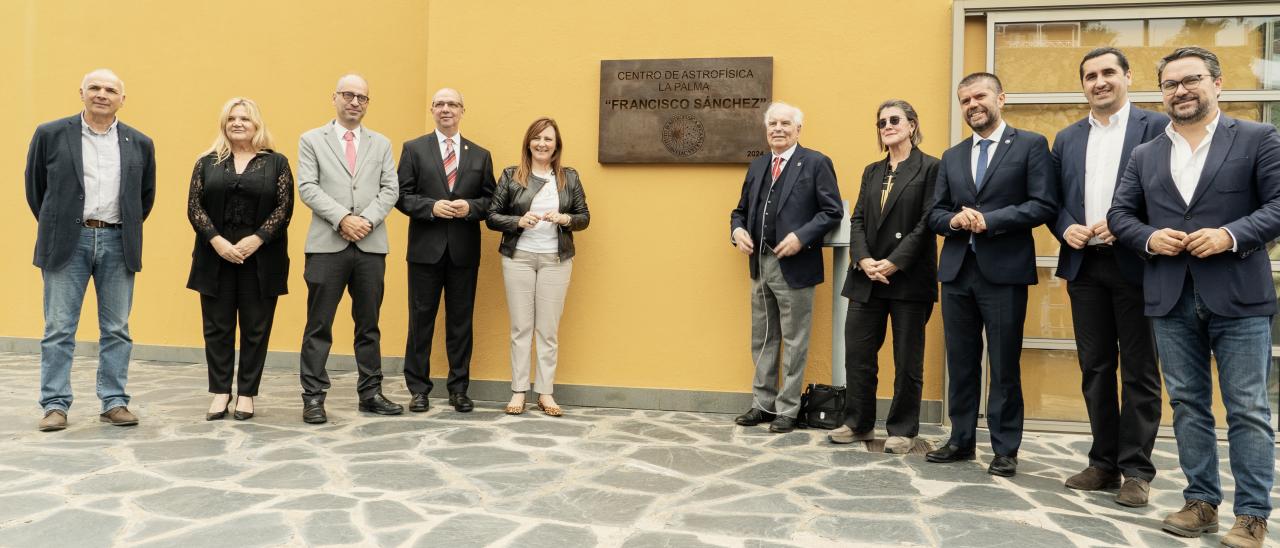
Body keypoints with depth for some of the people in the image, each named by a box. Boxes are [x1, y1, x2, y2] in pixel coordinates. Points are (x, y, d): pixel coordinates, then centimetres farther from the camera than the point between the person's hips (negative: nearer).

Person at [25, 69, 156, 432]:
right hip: (68, 242, -1)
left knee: (116, 330, 5)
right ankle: (55, 405, 8)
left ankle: (115, 403, 12)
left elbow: (146, 195, 18)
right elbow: (34, 186, 11)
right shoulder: (51, 135, 3)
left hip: (117, 243, 2)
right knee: (59, 330, 2)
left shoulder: (140, 144, 9)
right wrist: (55, 227, 12)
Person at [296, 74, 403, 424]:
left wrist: (367, 219, -11)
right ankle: (313, 397, 7)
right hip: (327, 245, -2)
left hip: (371, 246, 3)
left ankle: (371, 393, 17)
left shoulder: (381, 144, 14)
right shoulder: (312, 140, 8)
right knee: (319, 326, 0)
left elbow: (390, 190, 5)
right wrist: (343, 219, -15)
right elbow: (307, 188, -3)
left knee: (369, 324, 9)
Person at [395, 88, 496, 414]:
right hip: (426, 249, -1)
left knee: (461, 321, 7)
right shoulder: (414, 149, 5)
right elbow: (402, 196, -1)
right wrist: (432, 206, -16)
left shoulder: (480, 155, 10)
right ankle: (418, 389, 15)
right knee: (421, 319, 5)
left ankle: (459, 389, 18)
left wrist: (470, 207, -12)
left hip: (464, 251, 2)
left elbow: (490, 200, 7)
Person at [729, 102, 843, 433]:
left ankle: (787, 410, 14)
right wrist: (738, 230, -3)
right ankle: (762, 404, 26)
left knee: (793, 343, 3)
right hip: (760, 265, 6)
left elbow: (833, 211, -9)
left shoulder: (816, 163, -4)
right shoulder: (757, 166, 14)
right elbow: (741, 210, 19)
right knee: (762, 340, 14)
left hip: (794, 266, -6)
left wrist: (801, 237, -20)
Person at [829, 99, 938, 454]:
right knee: (857, 353, 7)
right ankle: (859, 424, 20)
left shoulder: (929, 168, -2)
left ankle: (903, 430, 17)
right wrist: (864, 260, -9)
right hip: (867, 278, 5)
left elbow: (927, 223, -10)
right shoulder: (872, 172, 16)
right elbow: (857, 220, 8)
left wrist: (894, 263, -16)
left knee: (907, 360, 5)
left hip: (909, 278, -5)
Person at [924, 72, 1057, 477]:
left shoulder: (1030, 145, 1)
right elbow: (935, 214, 13)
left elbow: (1044, 204, -8)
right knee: (960, 362, 11)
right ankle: (961, 440, 22)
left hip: (1004, 271, -5)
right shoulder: (952, 157, 15)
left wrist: (990, 220, -17)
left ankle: (1005, 448, 14)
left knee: (1004, 365, 2)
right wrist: (954, 220, -9)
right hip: (957, 271, 5)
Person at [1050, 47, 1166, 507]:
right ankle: (1104, 462, 19)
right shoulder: (1067, 138, 14)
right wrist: (1066, 227, -6)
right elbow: (1055, 200, 13)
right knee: (1095, 367, 9)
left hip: (1135, 263, -4)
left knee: (1139, 371, 2)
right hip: (1084, 266, 4)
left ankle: (1136, 469, 11)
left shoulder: (1156, 127, 0)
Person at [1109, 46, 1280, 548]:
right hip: (1171, 299, 4)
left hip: (1238, 296, -3)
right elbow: (1120, 214, 12)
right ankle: (1201, 501, 21)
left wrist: (1232, 235, -19)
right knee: (1188, 404, 10)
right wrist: (1149, 237, -8)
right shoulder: (1145, 155, 13)